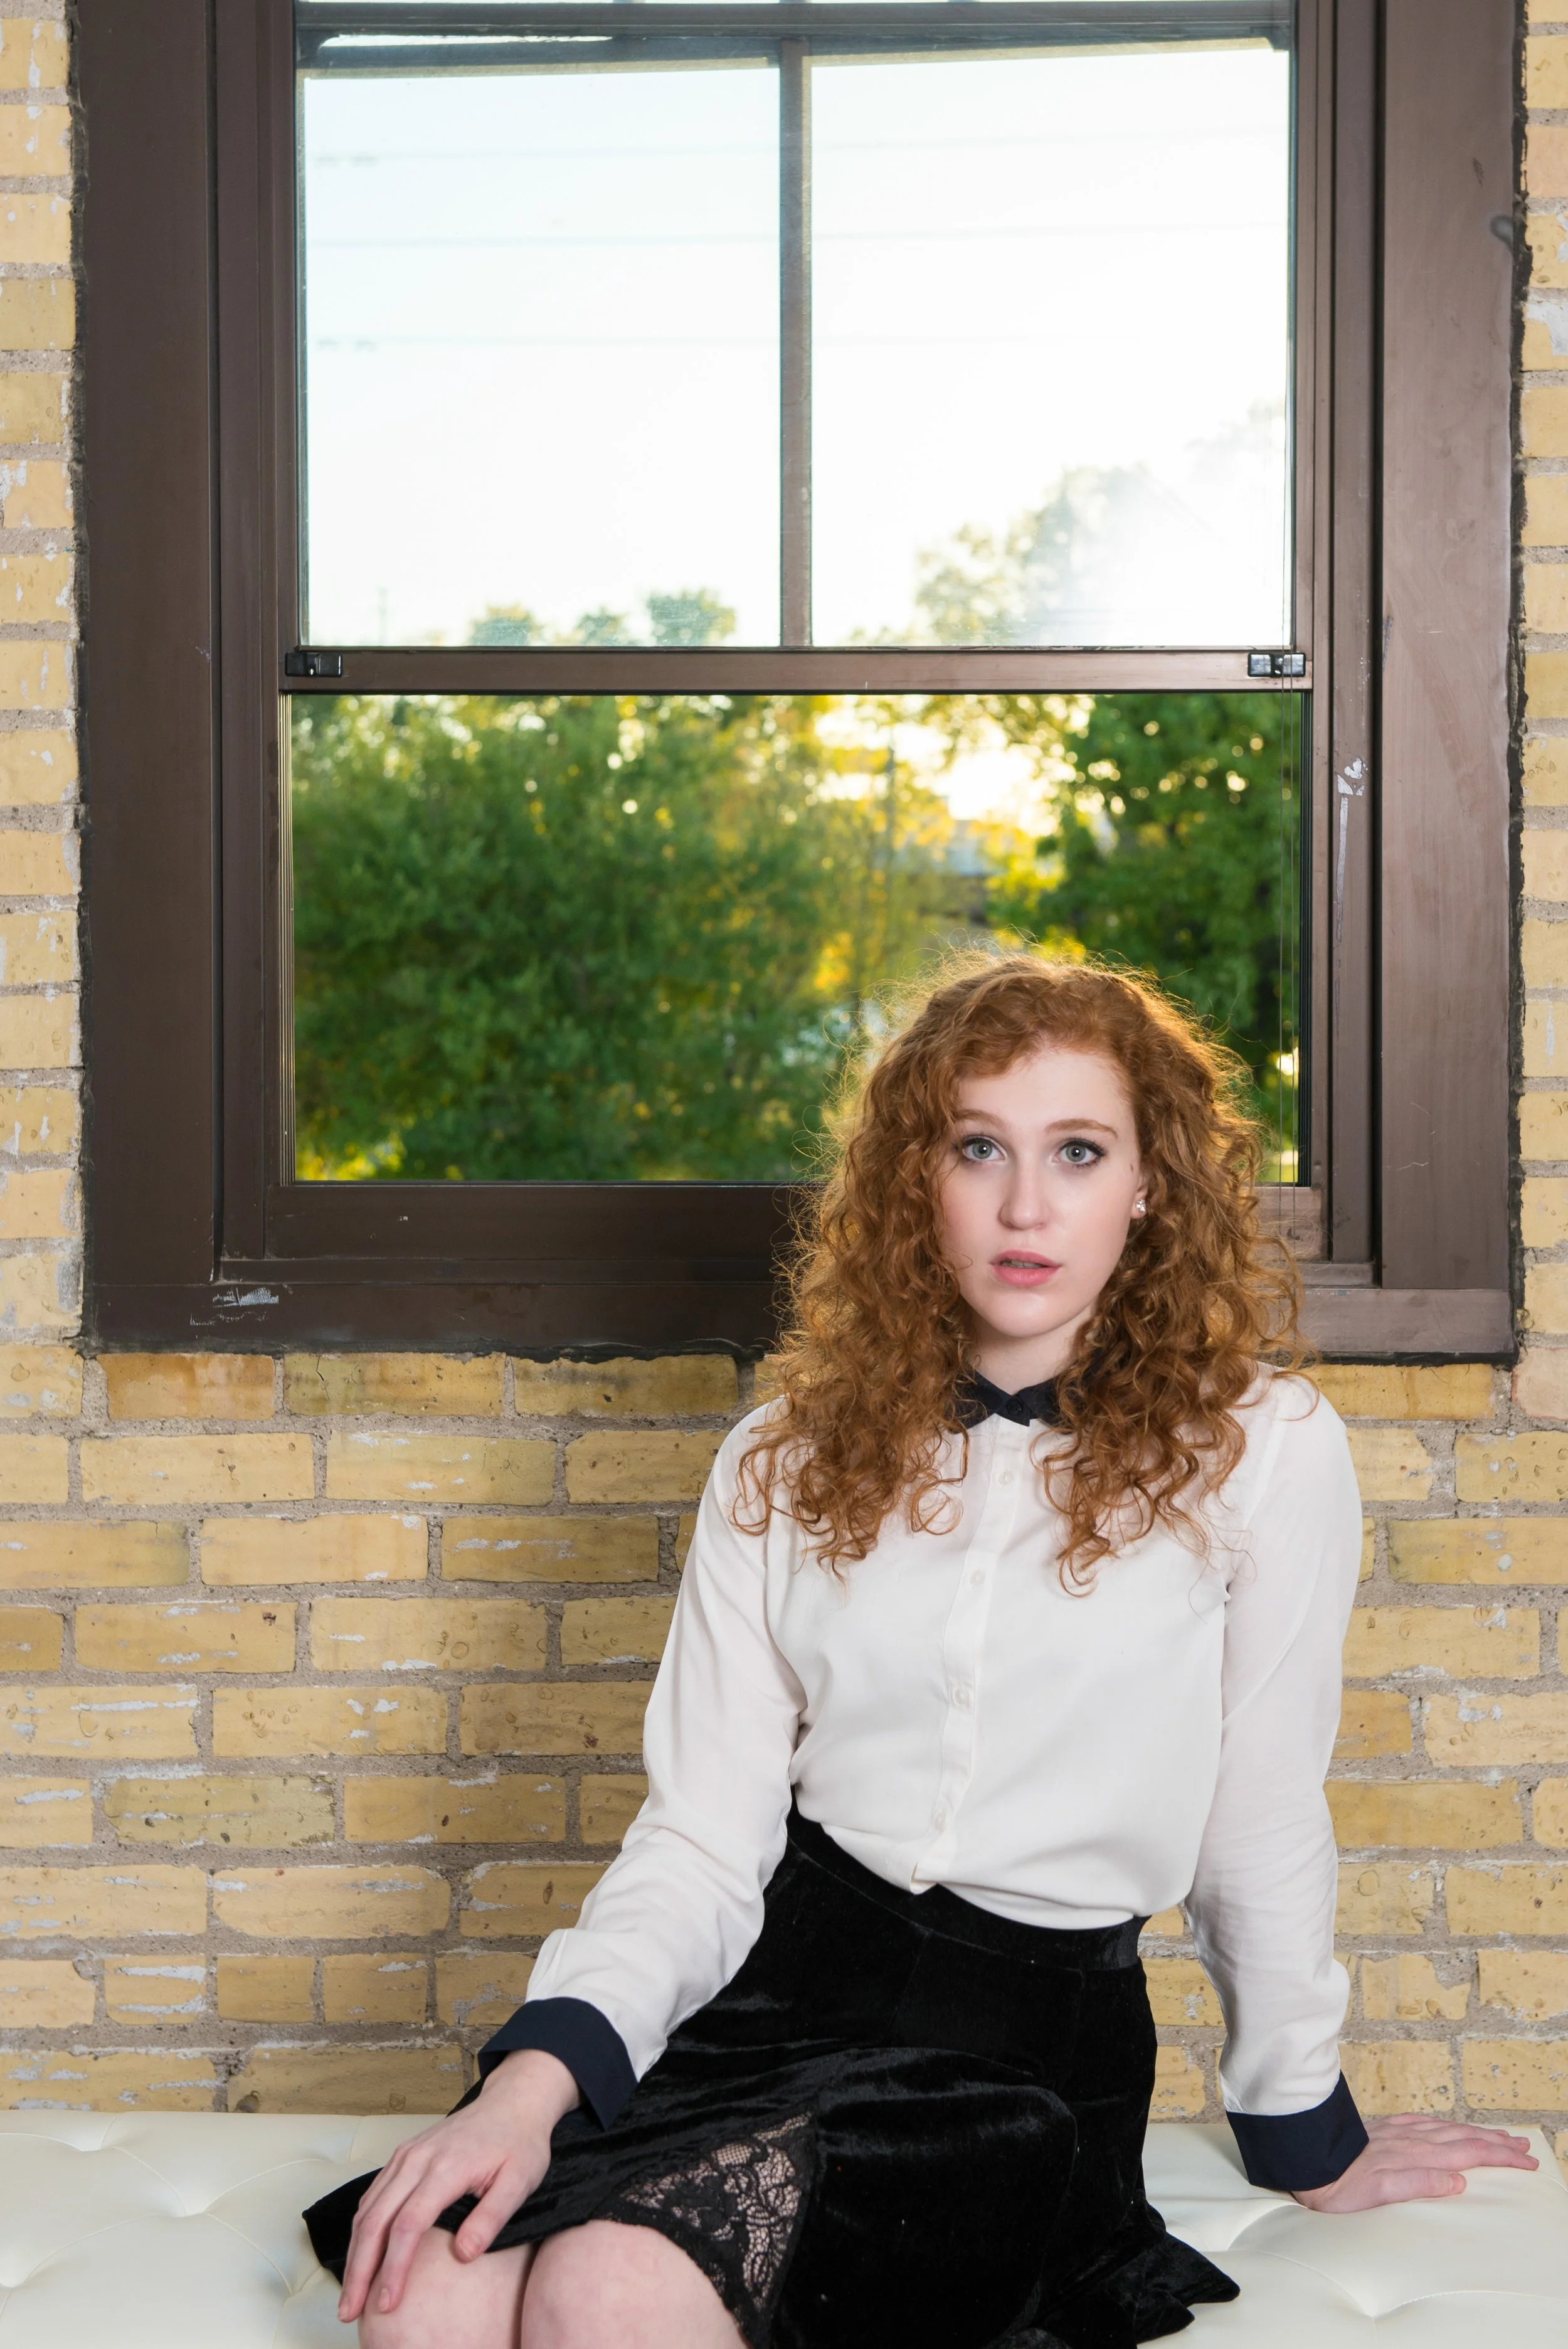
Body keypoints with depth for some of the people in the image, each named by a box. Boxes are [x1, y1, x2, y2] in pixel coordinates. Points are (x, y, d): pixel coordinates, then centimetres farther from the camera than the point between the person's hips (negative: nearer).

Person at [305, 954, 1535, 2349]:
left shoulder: (1261, 1451, -3)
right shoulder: (789, 1467, 8)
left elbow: (1259, 1827, 6)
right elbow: (702, 1839, 2)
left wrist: (1307, 2139, 17)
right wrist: (537, 2078, -15)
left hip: (1030, 2039, -2)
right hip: (771, 1996, 3)